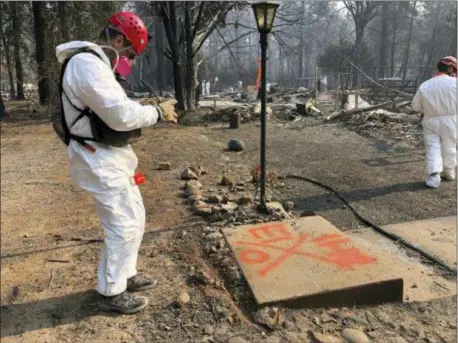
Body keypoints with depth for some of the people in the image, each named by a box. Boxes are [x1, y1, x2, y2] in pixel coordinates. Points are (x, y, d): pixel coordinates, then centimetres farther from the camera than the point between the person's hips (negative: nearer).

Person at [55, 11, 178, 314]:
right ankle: (111, 293, 14)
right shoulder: (87, 63, -20)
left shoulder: (95, 63, 15)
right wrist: (157, 113, -11)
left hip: (111, 157, 11)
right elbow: (120, 115, -25)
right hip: (100, 161, -11)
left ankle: (125, 275, 31)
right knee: (124, 227, -3)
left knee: (134, 218, 17)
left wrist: (149, 110, 7)